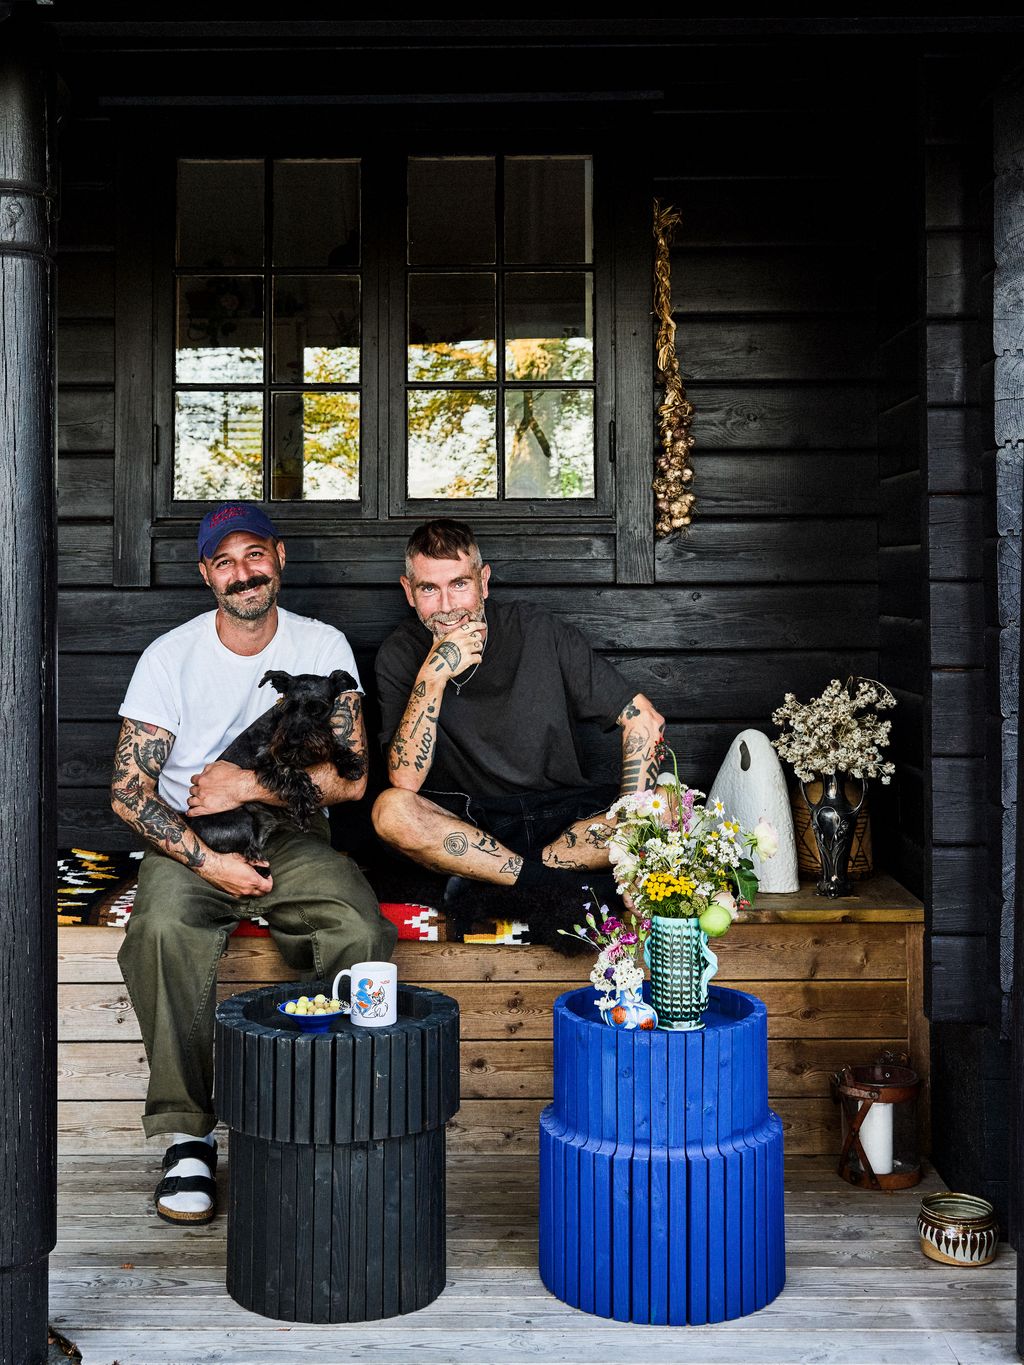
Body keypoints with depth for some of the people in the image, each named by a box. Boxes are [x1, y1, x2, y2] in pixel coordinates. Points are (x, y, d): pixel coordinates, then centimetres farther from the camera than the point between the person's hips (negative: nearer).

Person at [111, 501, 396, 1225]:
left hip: (293, 838, 1)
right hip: (190, 840, 0)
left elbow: (351, 777, -4)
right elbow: (129, 789, -5)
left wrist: (247, 785, -15)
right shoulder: (170, 656, 0)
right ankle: (188, 1132, -23)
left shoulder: (324, 646, 2)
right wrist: (205, 860, -19)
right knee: (163, 925, -34)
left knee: (362, 931, -30)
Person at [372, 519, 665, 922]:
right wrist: (433, 674, -25)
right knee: (390, 811, -31)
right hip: (462, 824, -1)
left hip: (558, 817, 1)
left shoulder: (540, 632, -7)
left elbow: (645, 718, -7)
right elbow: (405, 782, -16)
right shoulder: (401, 654, -6)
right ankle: (558, 886, -21)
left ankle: (483, 885, -20)